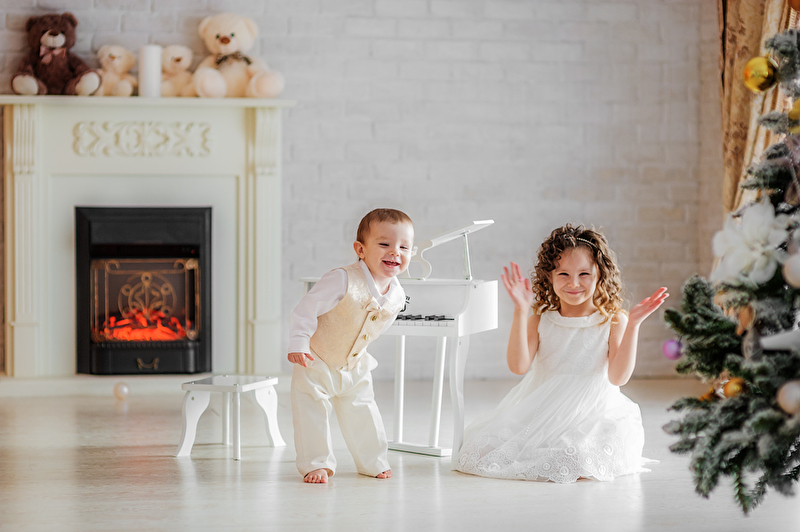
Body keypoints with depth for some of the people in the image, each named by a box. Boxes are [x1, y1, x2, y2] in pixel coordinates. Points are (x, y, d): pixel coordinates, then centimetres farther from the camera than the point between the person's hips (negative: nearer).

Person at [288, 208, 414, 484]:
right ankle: (316, 464, 6)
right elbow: (307, 308, -26)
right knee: (311, 412, -6)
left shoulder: (396, 296, -9)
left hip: (355, 367, 5)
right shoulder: (342, 280, -31)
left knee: (362, 412, 12)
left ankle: (373, 462, 26)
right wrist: (299, 344, -30)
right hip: (316, 361, -5)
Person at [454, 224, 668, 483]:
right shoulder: (541, 320, 3)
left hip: (593, 413, -2)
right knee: (481, 452, -16)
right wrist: (521, 311, -15)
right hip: (542, 411, 2)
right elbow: (518, 366, -10)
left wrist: (633, 325, -20)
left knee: (579, 458, -34)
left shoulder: (612, 320, -1)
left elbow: (618, 376, -12)